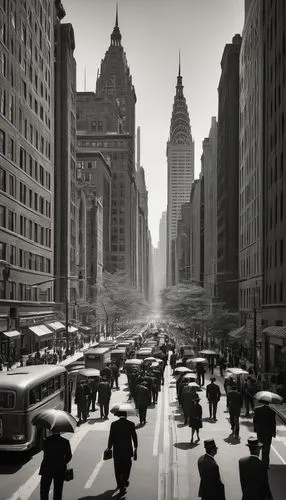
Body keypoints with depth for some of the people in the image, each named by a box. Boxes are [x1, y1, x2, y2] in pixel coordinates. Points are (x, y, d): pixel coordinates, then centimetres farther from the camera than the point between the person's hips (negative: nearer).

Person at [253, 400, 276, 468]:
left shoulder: (257, 409, -11)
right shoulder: (272, 411, -18)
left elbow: (254, 420, -3)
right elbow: (273, 423, -10)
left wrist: (255, 429, 11)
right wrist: (274, 432, 3)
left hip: (259, 431, 2)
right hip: (268, 432, -2)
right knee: (266, 448, 9)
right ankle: (265, 464, 13)